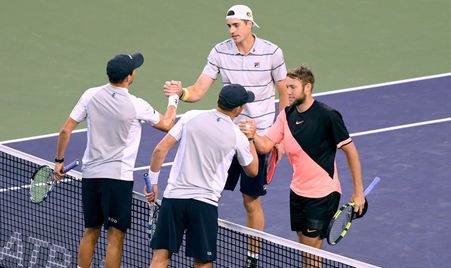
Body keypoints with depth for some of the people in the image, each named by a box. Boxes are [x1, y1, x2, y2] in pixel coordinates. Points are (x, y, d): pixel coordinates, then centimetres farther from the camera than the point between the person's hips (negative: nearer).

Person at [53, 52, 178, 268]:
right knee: (115, 236, -1)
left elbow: (66, 130, 1)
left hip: (90, 174, 5)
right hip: (118, 175, -5)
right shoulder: (136, 106, -11)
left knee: (90, 232, 16)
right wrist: (173, 99, 22)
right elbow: (167, 125, 5)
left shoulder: (91, 96, -1)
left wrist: (59, 160, 13)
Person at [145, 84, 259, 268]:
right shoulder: (238, 137, -2)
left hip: (173, 197, 1)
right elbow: (252, 171, 16)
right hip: (204, 204, -1)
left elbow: (160, 149, -3)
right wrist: (251, 139, 26)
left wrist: (153, 181, 7)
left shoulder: (191, 117, 1)